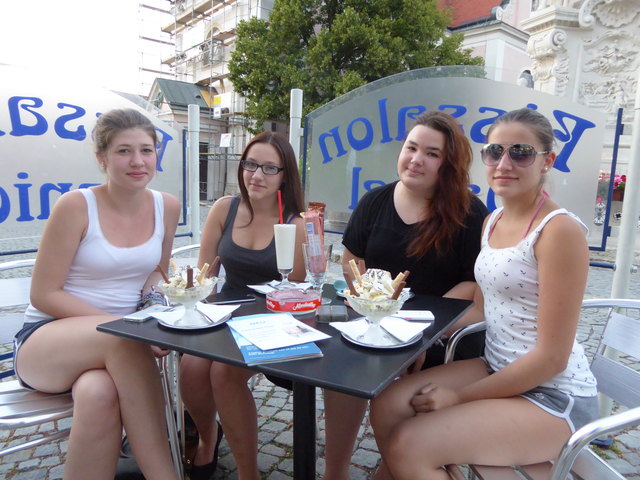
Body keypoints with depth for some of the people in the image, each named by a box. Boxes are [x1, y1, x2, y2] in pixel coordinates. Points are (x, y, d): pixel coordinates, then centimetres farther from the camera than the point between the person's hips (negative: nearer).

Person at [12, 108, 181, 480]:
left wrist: (156, 296, -7)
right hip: (46, 340, -2)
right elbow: (44, 295, -9)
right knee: (123, 337, -36)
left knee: (99, 393, -34)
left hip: (119, 345, 3)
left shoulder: (167, 207, 1)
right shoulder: (76, 206, -12)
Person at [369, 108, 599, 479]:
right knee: (387, 407, -2)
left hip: (554, 397, -7)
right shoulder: (493, 222, 6)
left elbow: (552, 357, -19)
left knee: (408, 445, -17)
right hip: (497, 370, 7)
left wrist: (461, 396, -14)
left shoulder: (560, 230, -19)